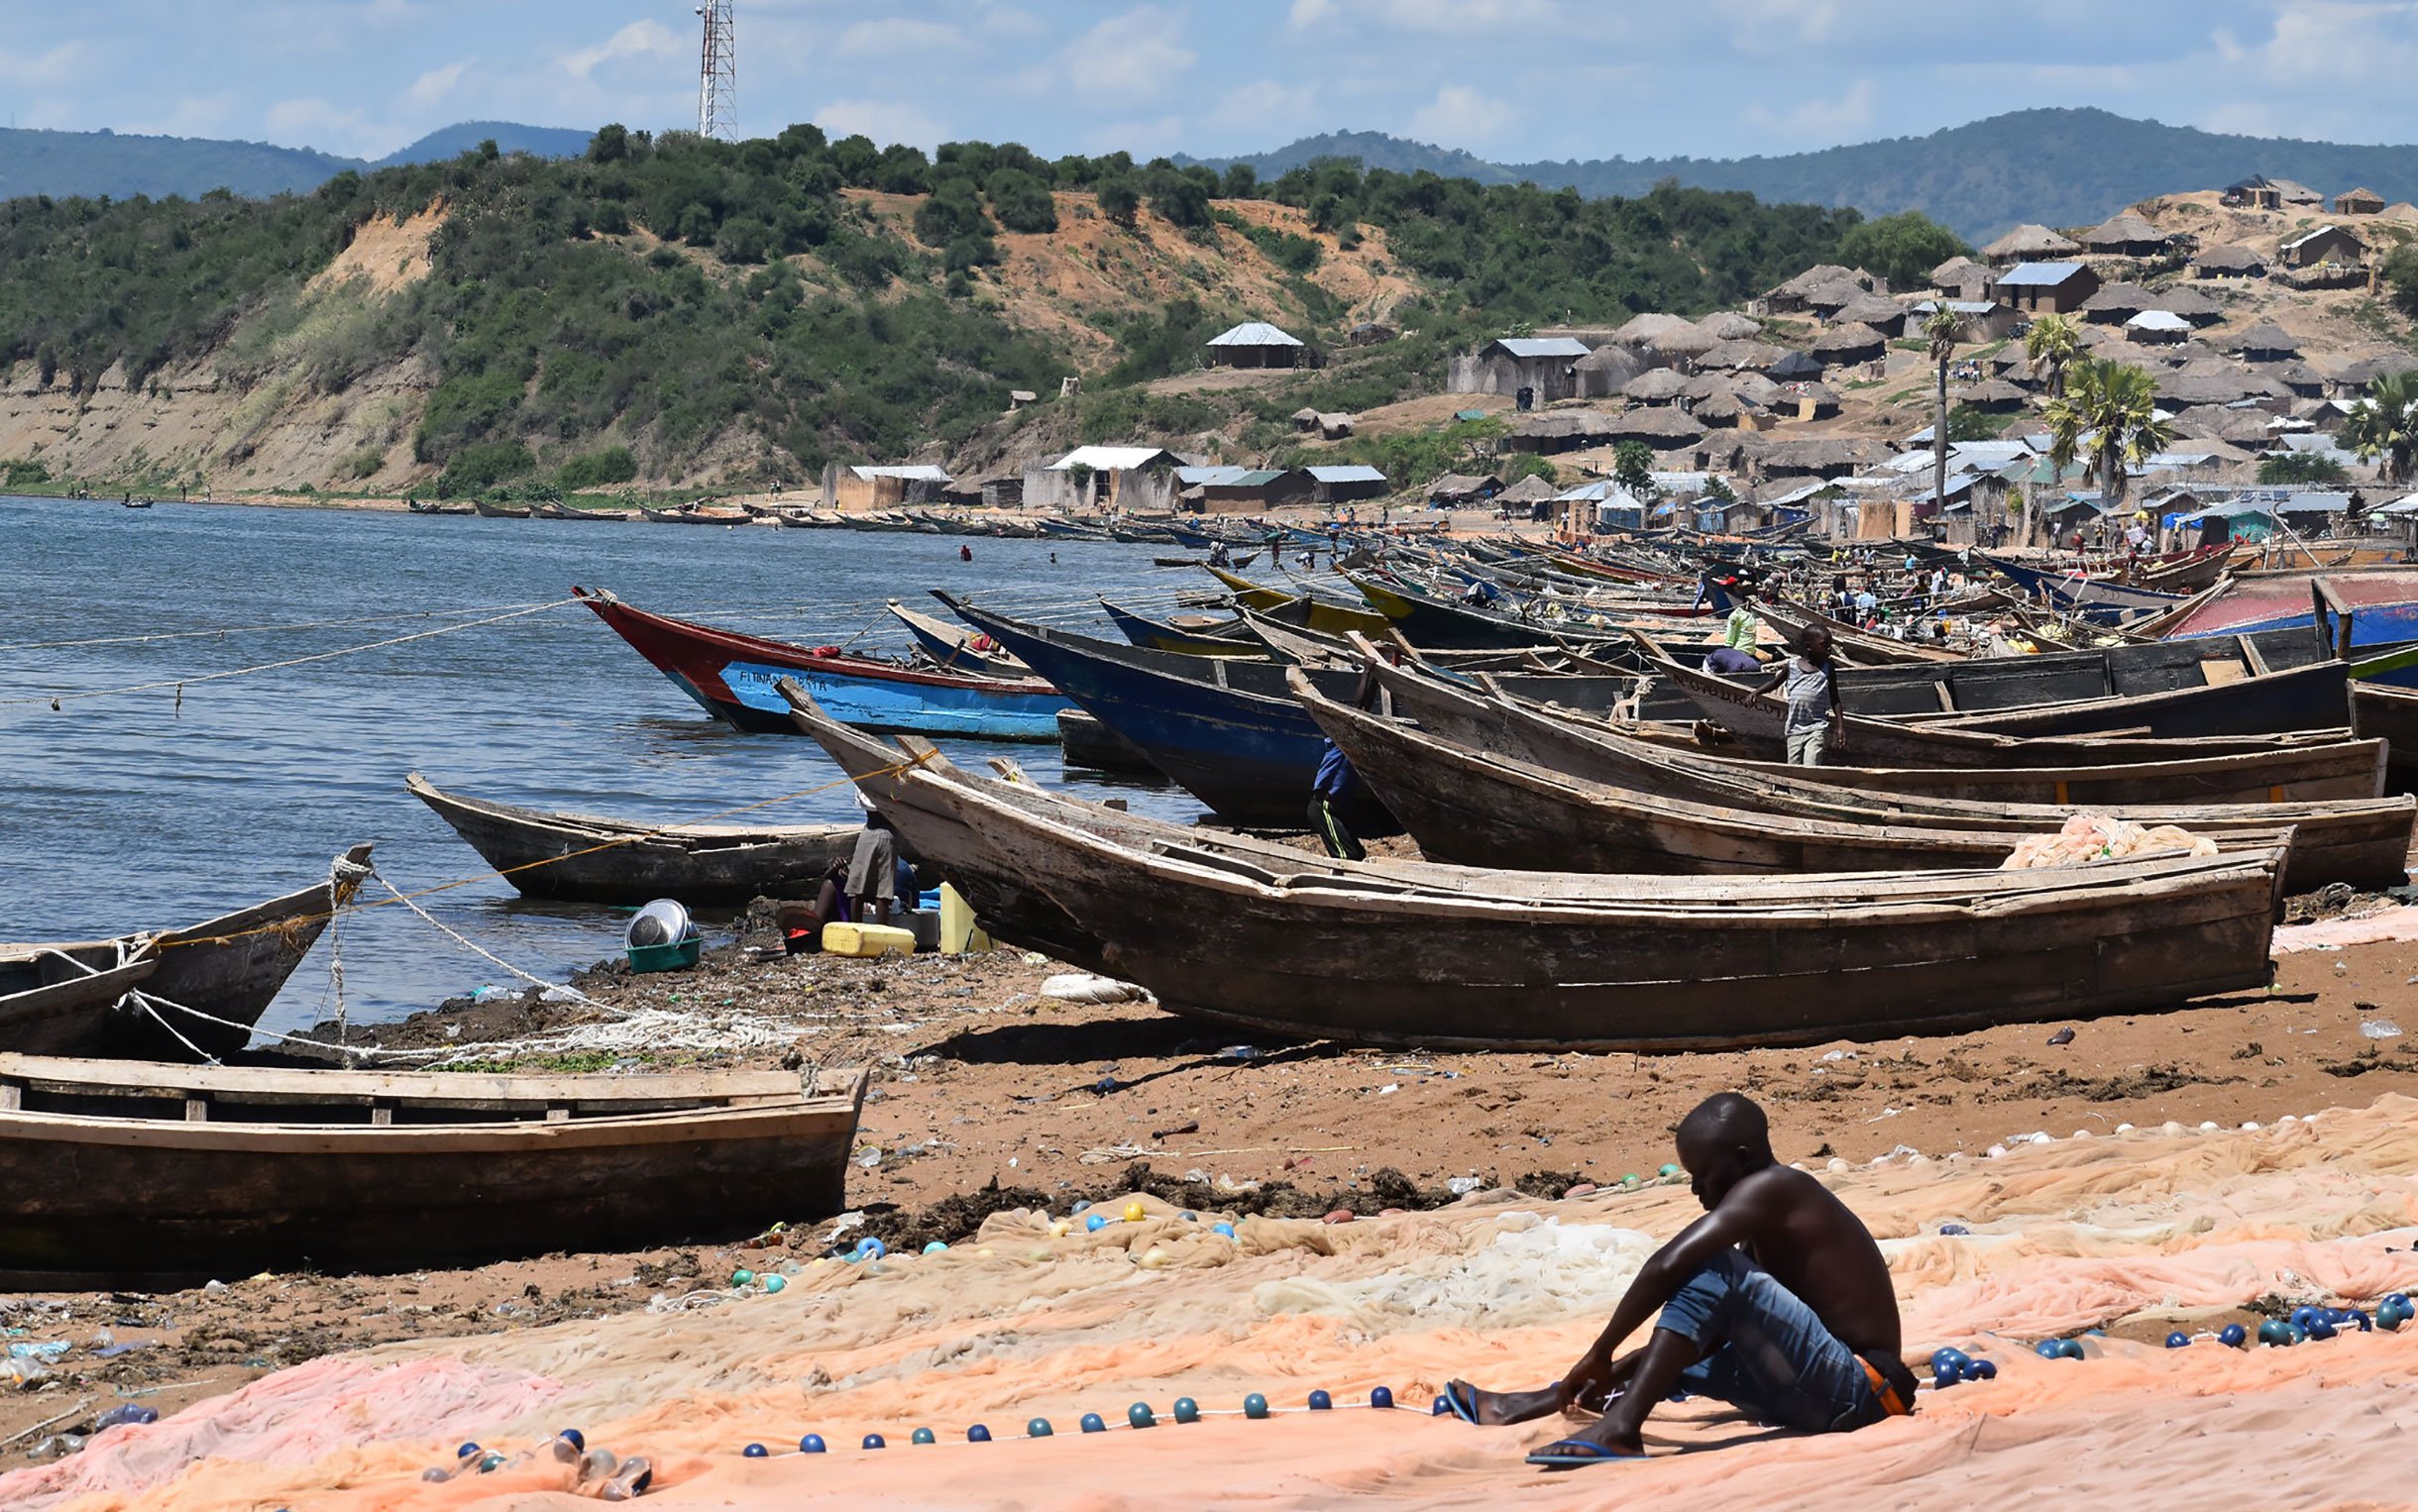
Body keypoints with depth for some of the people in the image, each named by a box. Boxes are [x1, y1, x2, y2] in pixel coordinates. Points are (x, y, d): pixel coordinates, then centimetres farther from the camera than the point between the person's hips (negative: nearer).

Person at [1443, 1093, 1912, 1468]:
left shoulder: (1770, 1188, -12)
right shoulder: (1769, 1216, 18)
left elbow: (1667, 1267, -22)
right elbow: (1715, 1327, 21)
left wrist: (1600, 1353, -14)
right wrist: (1627, 1367, 10)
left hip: (1856, 1393, -10)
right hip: (1821, 1392, 10)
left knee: (1711, 1271, -22)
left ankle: (1619, 1427, -28)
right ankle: (1538, 1404, 22)